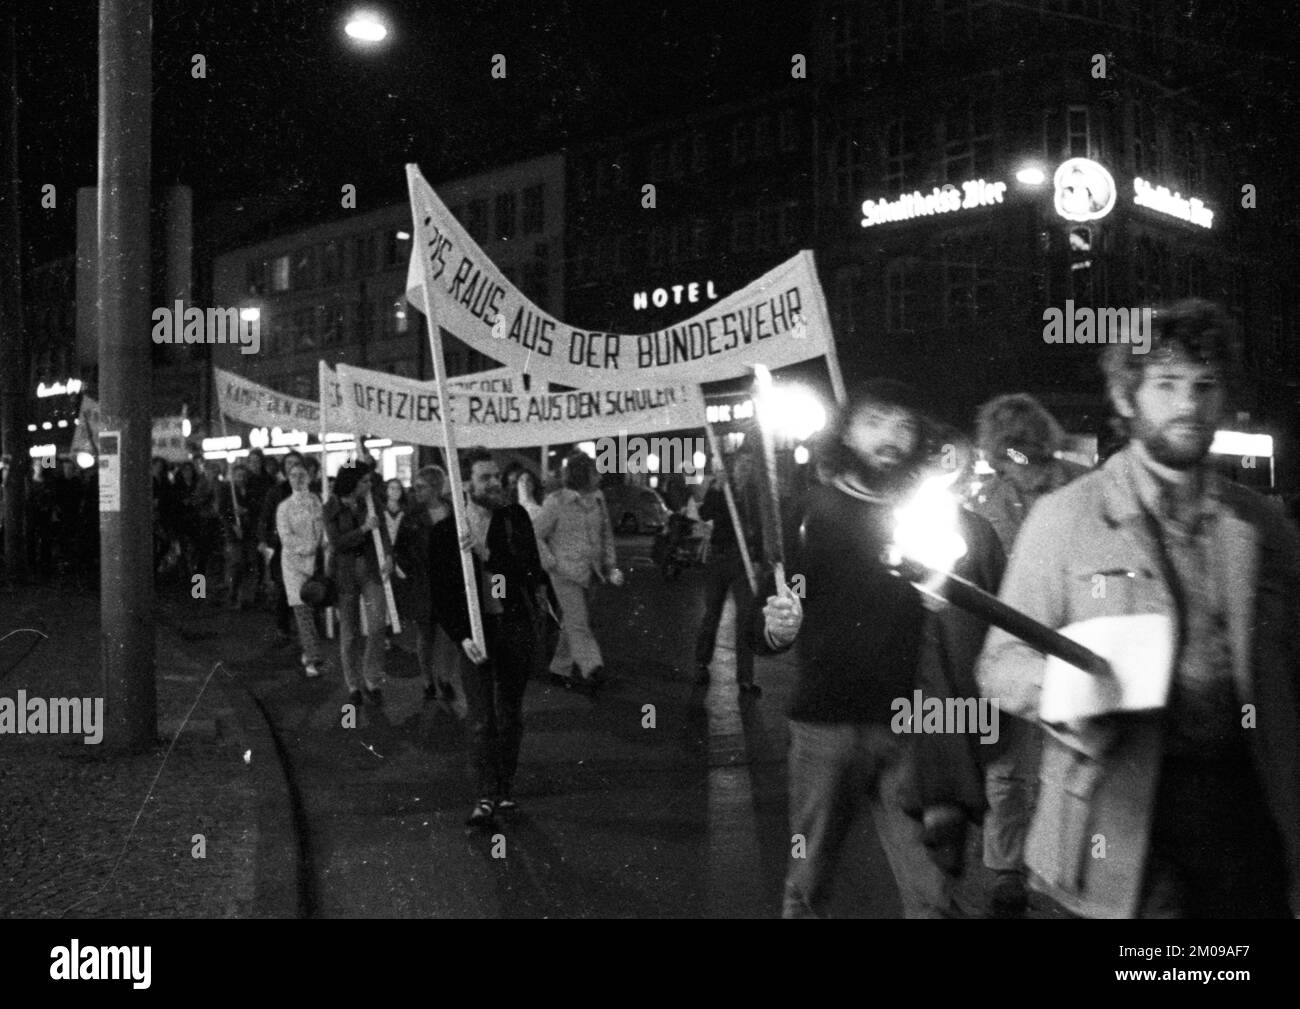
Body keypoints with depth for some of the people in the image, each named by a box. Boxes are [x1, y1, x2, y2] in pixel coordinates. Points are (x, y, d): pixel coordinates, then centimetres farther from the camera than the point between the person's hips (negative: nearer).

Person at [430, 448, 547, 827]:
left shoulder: (515, 518, 2)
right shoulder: (446, 532, -1)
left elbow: (530, 569, -9)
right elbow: (442, 596, -1)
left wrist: (486, 553, -20)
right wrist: (462, 637, -12)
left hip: (515, 627, 2)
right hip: (475, 630, -1)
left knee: (510, 714, 10)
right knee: (481, 718, -5)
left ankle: (505, 789, 22)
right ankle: (485, 796, 0)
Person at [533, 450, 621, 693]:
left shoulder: (597, 499, 6)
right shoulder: (556, 502, -11)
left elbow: (606, 534, 14)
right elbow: (536, 535, -6)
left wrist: (611, 566, 7)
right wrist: (551, 564, -11)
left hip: (587, 572, 6)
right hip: (565, 573, -6)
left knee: (575, 623, 13)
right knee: (579, 623, -9)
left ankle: (561, 668, 26)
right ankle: (592, 669, -10)